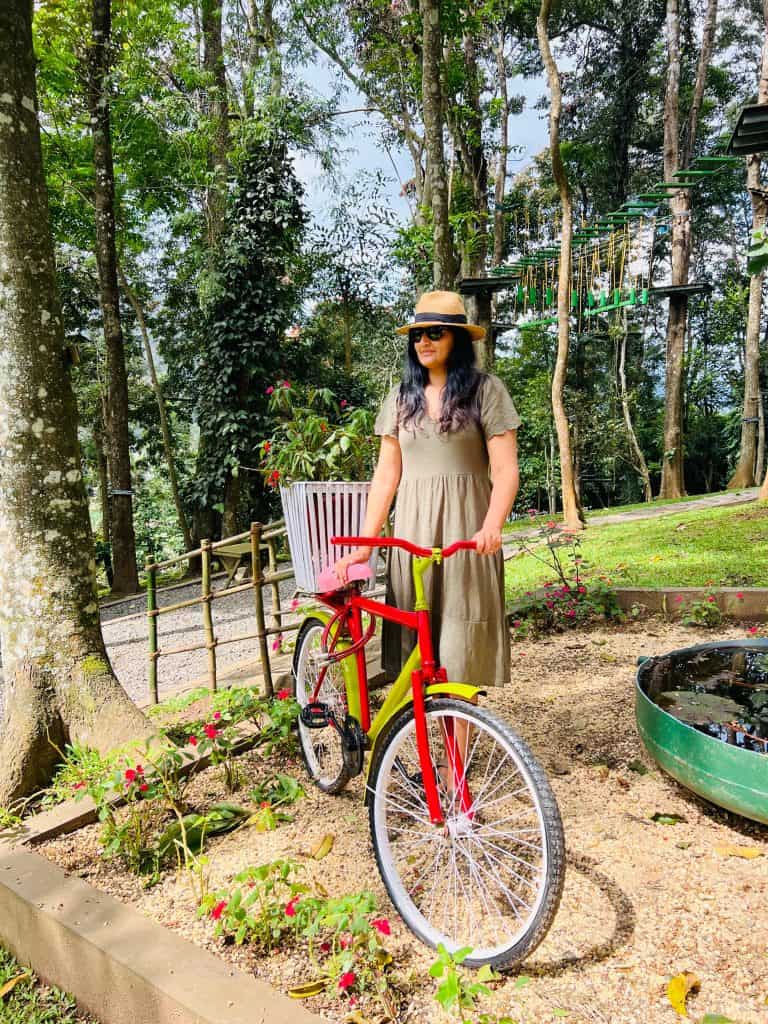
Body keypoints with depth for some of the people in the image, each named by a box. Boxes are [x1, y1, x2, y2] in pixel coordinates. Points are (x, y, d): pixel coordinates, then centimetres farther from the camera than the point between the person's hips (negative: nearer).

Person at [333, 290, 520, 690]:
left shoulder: (485, 390, 1)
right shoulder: (402, 397, 13)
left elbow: (505, 470, -6)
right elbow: (386, 475, 10)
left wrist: (492, 526, -24)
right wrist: (364, 545, 4)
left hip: (464, 531, -3)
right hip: (411, 531, 4)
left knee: (461, 654, -2)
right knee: (415, 652, 3)